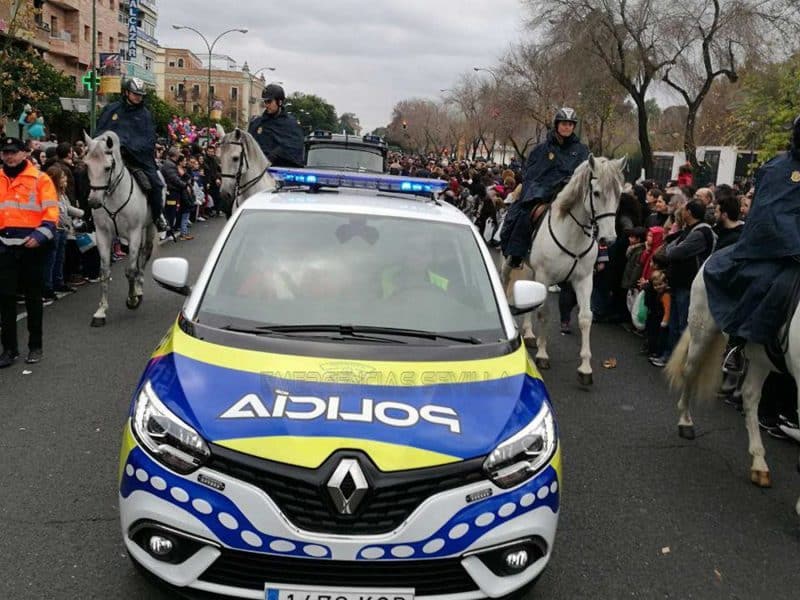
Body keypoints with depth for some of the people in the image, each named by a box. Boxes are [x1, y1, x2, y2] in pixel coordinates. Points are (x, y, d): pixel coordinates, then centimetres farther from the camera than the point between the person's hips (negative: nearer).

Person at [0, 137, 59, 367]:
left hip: (31, 246, -3)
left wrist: (39, 236, -19)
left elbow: (51, 212, -7)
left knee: (33, 296, 8)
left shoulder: (40, 179, -2)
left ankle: (35, 346, 18)